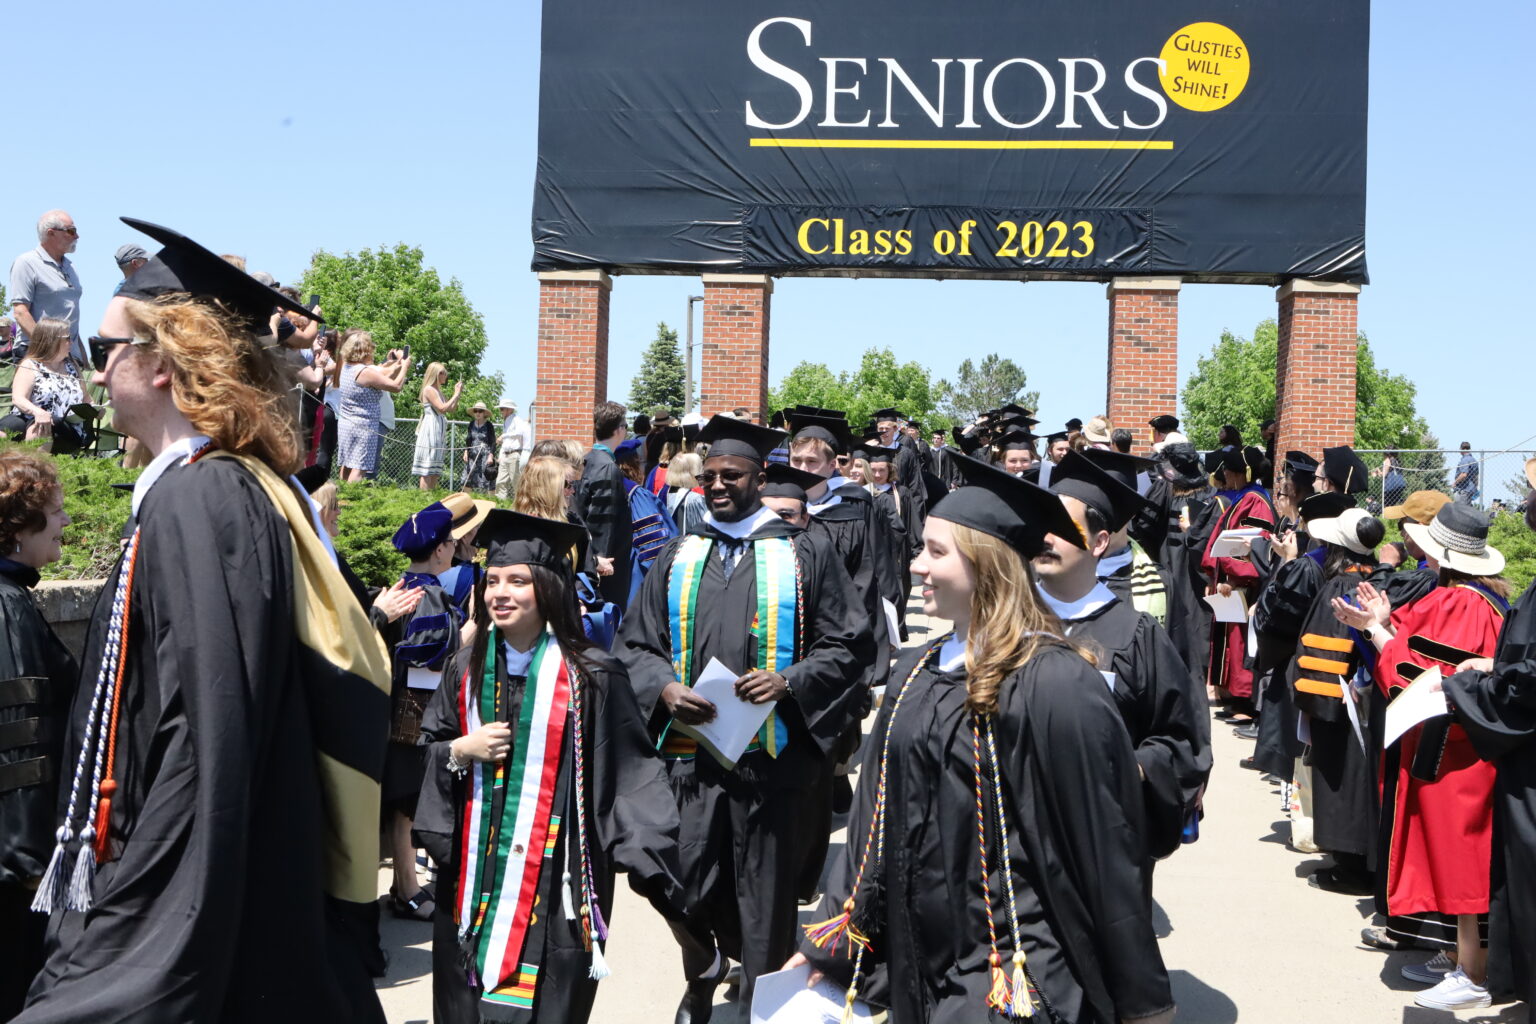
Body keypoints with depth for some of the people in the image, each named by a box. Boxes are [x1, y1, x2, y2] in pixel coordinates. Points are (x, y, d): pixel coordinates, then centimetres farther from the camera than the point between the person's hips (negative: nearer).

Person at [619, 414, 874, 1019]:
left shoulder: (805, 558, 3)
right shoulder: (677, 559, 11)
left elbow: (849, 645, 0)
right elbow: (638, 644, 12)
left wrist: (790, 681, -15)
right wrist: (663, 687, -9)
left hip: (772, 755, -2)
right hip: (690, 751, 2)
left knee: (766, 894, 5)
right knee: (689, 884, 5)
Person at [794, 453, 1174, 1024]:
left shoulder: (1054, 686, -18)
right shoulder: (916, 674, 4)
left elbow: (1102, 848, -15)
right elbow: (879, 818, 10)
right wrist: (825, 946, 11)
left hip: (1012, 976, -7)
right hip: (917, 964, 7)